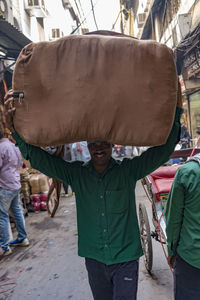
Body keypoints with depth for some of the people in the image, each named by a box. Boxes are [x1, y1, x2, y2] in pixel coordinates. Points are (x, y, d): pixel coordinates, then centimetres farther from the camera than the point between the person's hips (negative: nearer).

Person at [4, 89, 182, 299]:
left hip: (125, 258, -2)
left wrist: (175, 113, -24)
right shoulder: (76, 173, -4)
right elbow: (37, 158, -6)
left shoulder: (128, 170, -9)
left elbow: (162, 150, -14)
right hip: (94, 258, 3)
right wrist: (17, 130, -20)